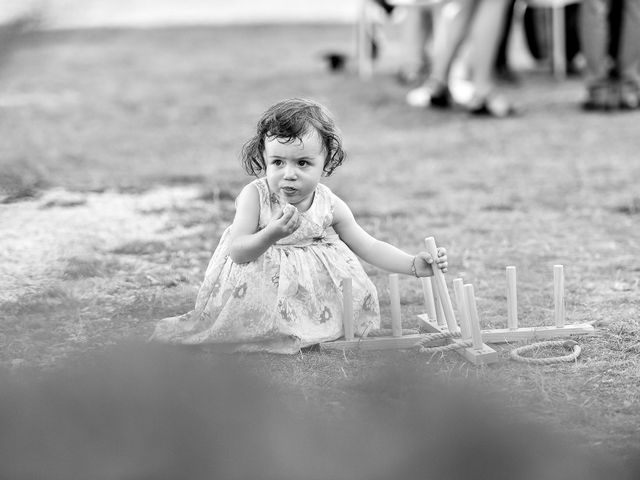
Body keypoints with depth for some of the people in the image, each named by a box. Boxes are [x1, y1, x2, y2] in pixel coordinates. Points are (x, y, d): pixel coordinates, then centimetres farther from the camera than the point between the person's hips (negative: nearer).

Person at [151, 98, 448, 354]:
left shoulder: (330, 206, -6)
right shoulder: (255, 196, -16)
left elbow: (369, 247, -1)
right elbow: (237, 251, -22)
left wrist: (414, 264, -12)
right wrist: (271, 235, -40)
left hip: (315, 282, 3)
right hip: (262, 281, -3)